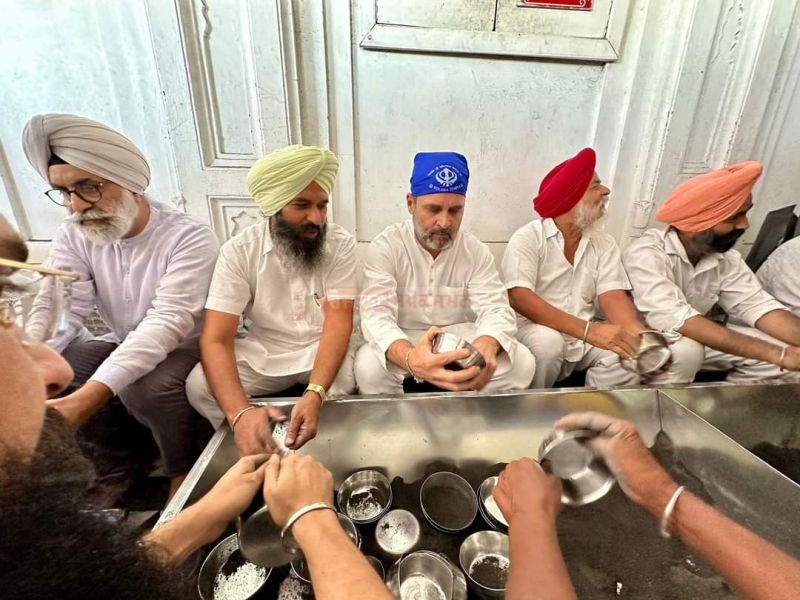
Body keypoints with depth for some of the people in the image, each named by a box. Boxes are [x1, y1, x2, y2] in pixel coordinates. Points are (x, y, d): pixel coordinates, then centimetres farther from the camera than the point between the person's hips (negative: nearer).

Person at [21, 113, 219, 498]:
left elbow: (167, 322, -32)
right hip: (121, 344, 6)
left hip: (187, 347, -5)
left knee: (146, 387, -33)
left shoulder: (189, 238, -22)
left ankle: (184, 473, -4)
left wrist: (85, 399, -41)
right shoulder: (74, 238, -2)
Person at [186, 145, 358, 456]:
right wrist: (240, 413, -37)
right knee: (199, 386, -23)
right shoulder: (238, 251, -13)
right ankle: (256, 452, 3)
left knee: (348, 378, -30)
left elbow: (339, 322, -20)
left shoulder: (340, 244, -13)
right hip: (261, 353, 1)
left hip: (320, 349, 0)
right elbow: (216, 338, -18)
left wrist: (315, 394, -38)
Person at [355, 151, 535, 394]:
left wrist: (485, 346, -40)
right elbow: (377, 315, -25)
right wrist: (410, 358, -49)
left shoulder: (476, 250, -4)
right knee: (368, 366, -33)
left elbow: (495, 308, -13)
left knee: (521, 362, -20)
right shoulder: (385, 247, -14)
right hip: (402, 342, -2)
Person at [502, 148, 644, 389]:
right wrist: (589, 330, -32)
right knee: (547, 342, -34)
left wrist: (641, 336, -26)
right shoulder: (528, 238, -11)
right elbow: (519, 297, -23)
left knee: (630, 352, -20)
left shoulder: (605, 244, 6)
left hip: (583, 338, 5)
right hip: (535, 330, -4)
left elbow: (613, 297, -4)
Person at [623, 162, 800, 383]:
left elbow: (757, 305, -8)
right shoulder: (646, 254, -28)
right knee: (686, 350, -34)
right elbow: (674, 319, -38)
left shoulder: (726, 257, -4)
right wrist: (776, 354, -36)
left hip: (694, 338, 7)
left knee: (779, 348, -5)